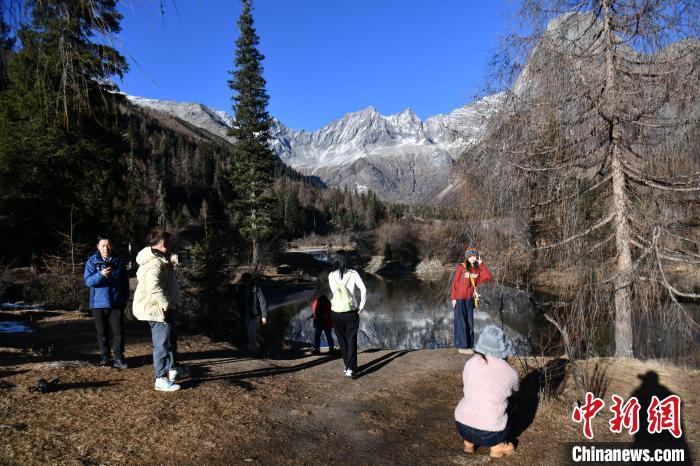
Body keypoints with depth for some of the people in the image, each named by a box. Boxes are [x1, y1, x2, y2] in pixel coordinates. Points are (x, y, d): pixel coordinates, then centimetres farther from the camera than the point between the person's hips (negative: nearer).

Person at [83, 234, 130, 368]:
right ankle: (105, 357, 22)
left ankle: (119, 358, 6)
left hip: (116, 303, 0)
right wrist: (101, 274, -26)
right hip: (98, 303, 0)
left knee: (118, 331, -2)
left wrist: (125, 299, 10)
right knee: (102, 332, 9)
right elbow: (87, 281, -9)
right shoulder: (92, 261, 1)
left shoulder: (119, 262, 6)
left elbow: (125, 283, 12)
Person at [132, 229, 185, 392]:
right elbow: (154, 286, -36)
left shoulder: (159, 260, 11)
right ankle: (161, 379, 6)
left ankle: (173, 369, 39)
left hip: (160, 308, 11)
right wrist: (167, 304, -28)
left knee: (171, 339, 23)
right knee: (162, 344, -3)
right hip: (158, 310, -11)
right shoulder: (156, 263, -24)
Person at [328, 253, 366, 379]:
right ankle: (351, 369, -6)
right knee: (352, 340, 4)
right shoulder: (353, 274, -7)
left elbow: (334, 291, -7)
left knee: (342, 340, 14)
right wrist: (361, 306, -6)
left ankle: (347, 366, 20)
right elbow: (363, 290, -13)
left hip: (336, 312, 1)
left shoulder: (331, 276, -5)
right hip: (351, 311, -1)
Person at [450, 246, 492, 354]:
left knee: (469, 323, 10)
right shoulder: (461, 267, -9)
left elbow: (489, 276, -7)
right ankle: (462, 346, 5)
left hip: (470, 299, 5)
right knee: (461, 322, 0)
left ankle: (469, 345, 19)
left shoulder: (477, 269, 5)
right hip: (460, 299, -5)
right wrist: (453, 298, -11)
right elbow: (454, 283, -8)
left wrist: (481, 263, -6)